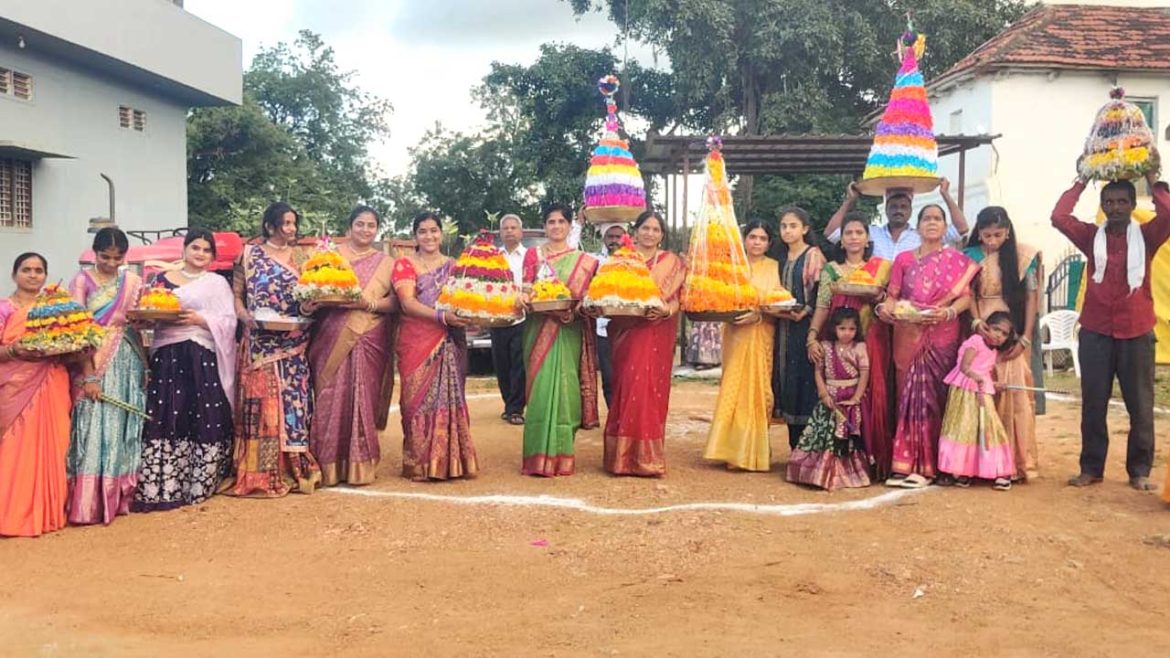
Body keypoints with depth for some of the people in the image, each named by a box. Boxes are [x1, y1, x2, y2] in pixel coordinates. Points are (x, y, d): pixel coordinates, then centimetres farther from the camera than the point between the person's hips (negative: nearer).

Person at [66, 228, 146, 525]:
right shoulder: (82, 282, -2)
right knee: (96, 428, -7)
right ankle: (89, 503, -4)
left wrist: (145, 365, 5)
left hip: (128, 363, 4)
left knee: (126, 427, 7)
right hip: (95, 363, -4)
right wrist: (89, 375, -16)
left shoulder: (133, 282, 9)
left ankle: (121, 494, 16)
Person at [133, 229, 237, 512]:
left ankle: (199, 483, 5)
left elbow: (229, 321, 1)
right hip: (167, 357, 1)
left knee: (204, 420, -6)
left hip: (203, 358, -1)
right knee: (164, 419, -5)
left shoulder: (217, 282, 10)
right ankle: (156, 486, -1)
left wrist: (200, 320, -13)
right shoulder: (162, 279, 14)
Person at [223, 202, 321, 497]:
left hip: (293, 343, 2)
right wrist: (246, 317, -13)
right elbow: (236, 295, 5)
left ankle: (292, 469, 7)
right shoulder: (249, 255, 5)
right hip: (260, 342, -2)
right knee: (260, 400, -4)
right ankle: (259, 473, 1)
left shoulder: (299, 257, 12)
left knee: (292, 400, 1)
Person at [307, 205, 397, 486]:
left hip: (369, 340, 0)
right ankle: (330, 465, 7)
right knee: (330, 398, -2)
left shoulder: (386, 262, 11)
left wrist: (368, 303, -16)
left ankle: (359, 465, 9)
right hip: (332, 339, 0)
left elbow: (394, 302, 2)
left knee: (363, 398, 0)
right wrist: (309, 304, -15)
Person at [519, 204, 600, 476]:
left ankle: (561, 454, 6)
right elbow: (526, 289, 4)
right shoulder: (533, 254, 9)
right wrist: (525, 298, -17)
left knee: (564, 386, -3)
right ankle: (540, 455, -1)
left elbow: (587, 296, 8)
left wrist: (574, 309, -11)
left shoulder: (583, 260, 11)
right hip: (540, 329, -1)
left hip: (569, 331, 1)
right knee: (542, 386, -6)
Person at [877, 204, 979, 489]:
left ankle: (923, 466, 0)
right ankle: (906, 464, 1)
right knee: (909, 396, -2)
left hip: (942, 337, -1)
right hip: (908, 337, 1)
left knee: (931, 397, -4)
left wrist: (947, 312, -17)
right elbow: (892, 296, 7)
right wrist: (885, 309, -14)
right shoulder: (903, 259, 12)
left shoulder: (956, 259, 9)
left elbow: (965, 296, 1)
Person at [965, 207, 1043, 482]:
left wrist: (1025, 338, -8)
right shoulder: (970, 256, 6)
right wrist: (977, 321, -14)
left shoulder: (1023, 256, 1)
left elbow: (1032, 297, -1)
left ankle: (1018, 460, 3)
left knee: (1015, 393, -4)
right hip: (983, 332, 1)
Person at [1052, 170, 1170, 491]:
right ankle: (1091, 468, 15)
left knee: (1140, 405, 4)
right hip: (1095, 332, 1)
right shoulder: (1091, 236, 7)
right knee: (1093, 403, 5)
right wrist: (1081, 181, 1)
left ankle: (1139, 471, 14)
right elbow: (1059, 217, -6)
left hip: (1137, 333, -1)